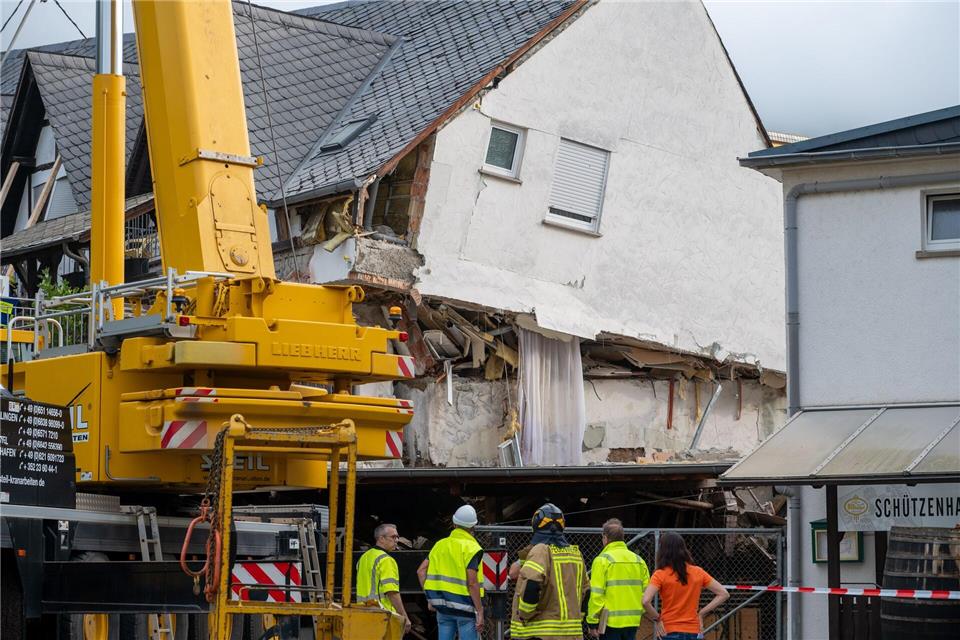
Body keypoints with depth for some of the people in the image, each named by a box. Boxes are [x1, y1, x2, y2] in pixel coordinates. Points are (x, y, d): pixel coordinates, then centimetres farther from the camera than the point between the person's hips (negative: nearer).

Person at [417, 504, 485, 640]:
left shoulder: (440, 544, 9)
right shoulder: (471, 548, -10)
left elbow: (421, 571, 8)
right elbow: (472, 583, -17)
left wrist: (430, 598, 13)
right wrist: (480, 611, -13)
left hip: (443, 608, 6)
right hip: (464, 607, -6)